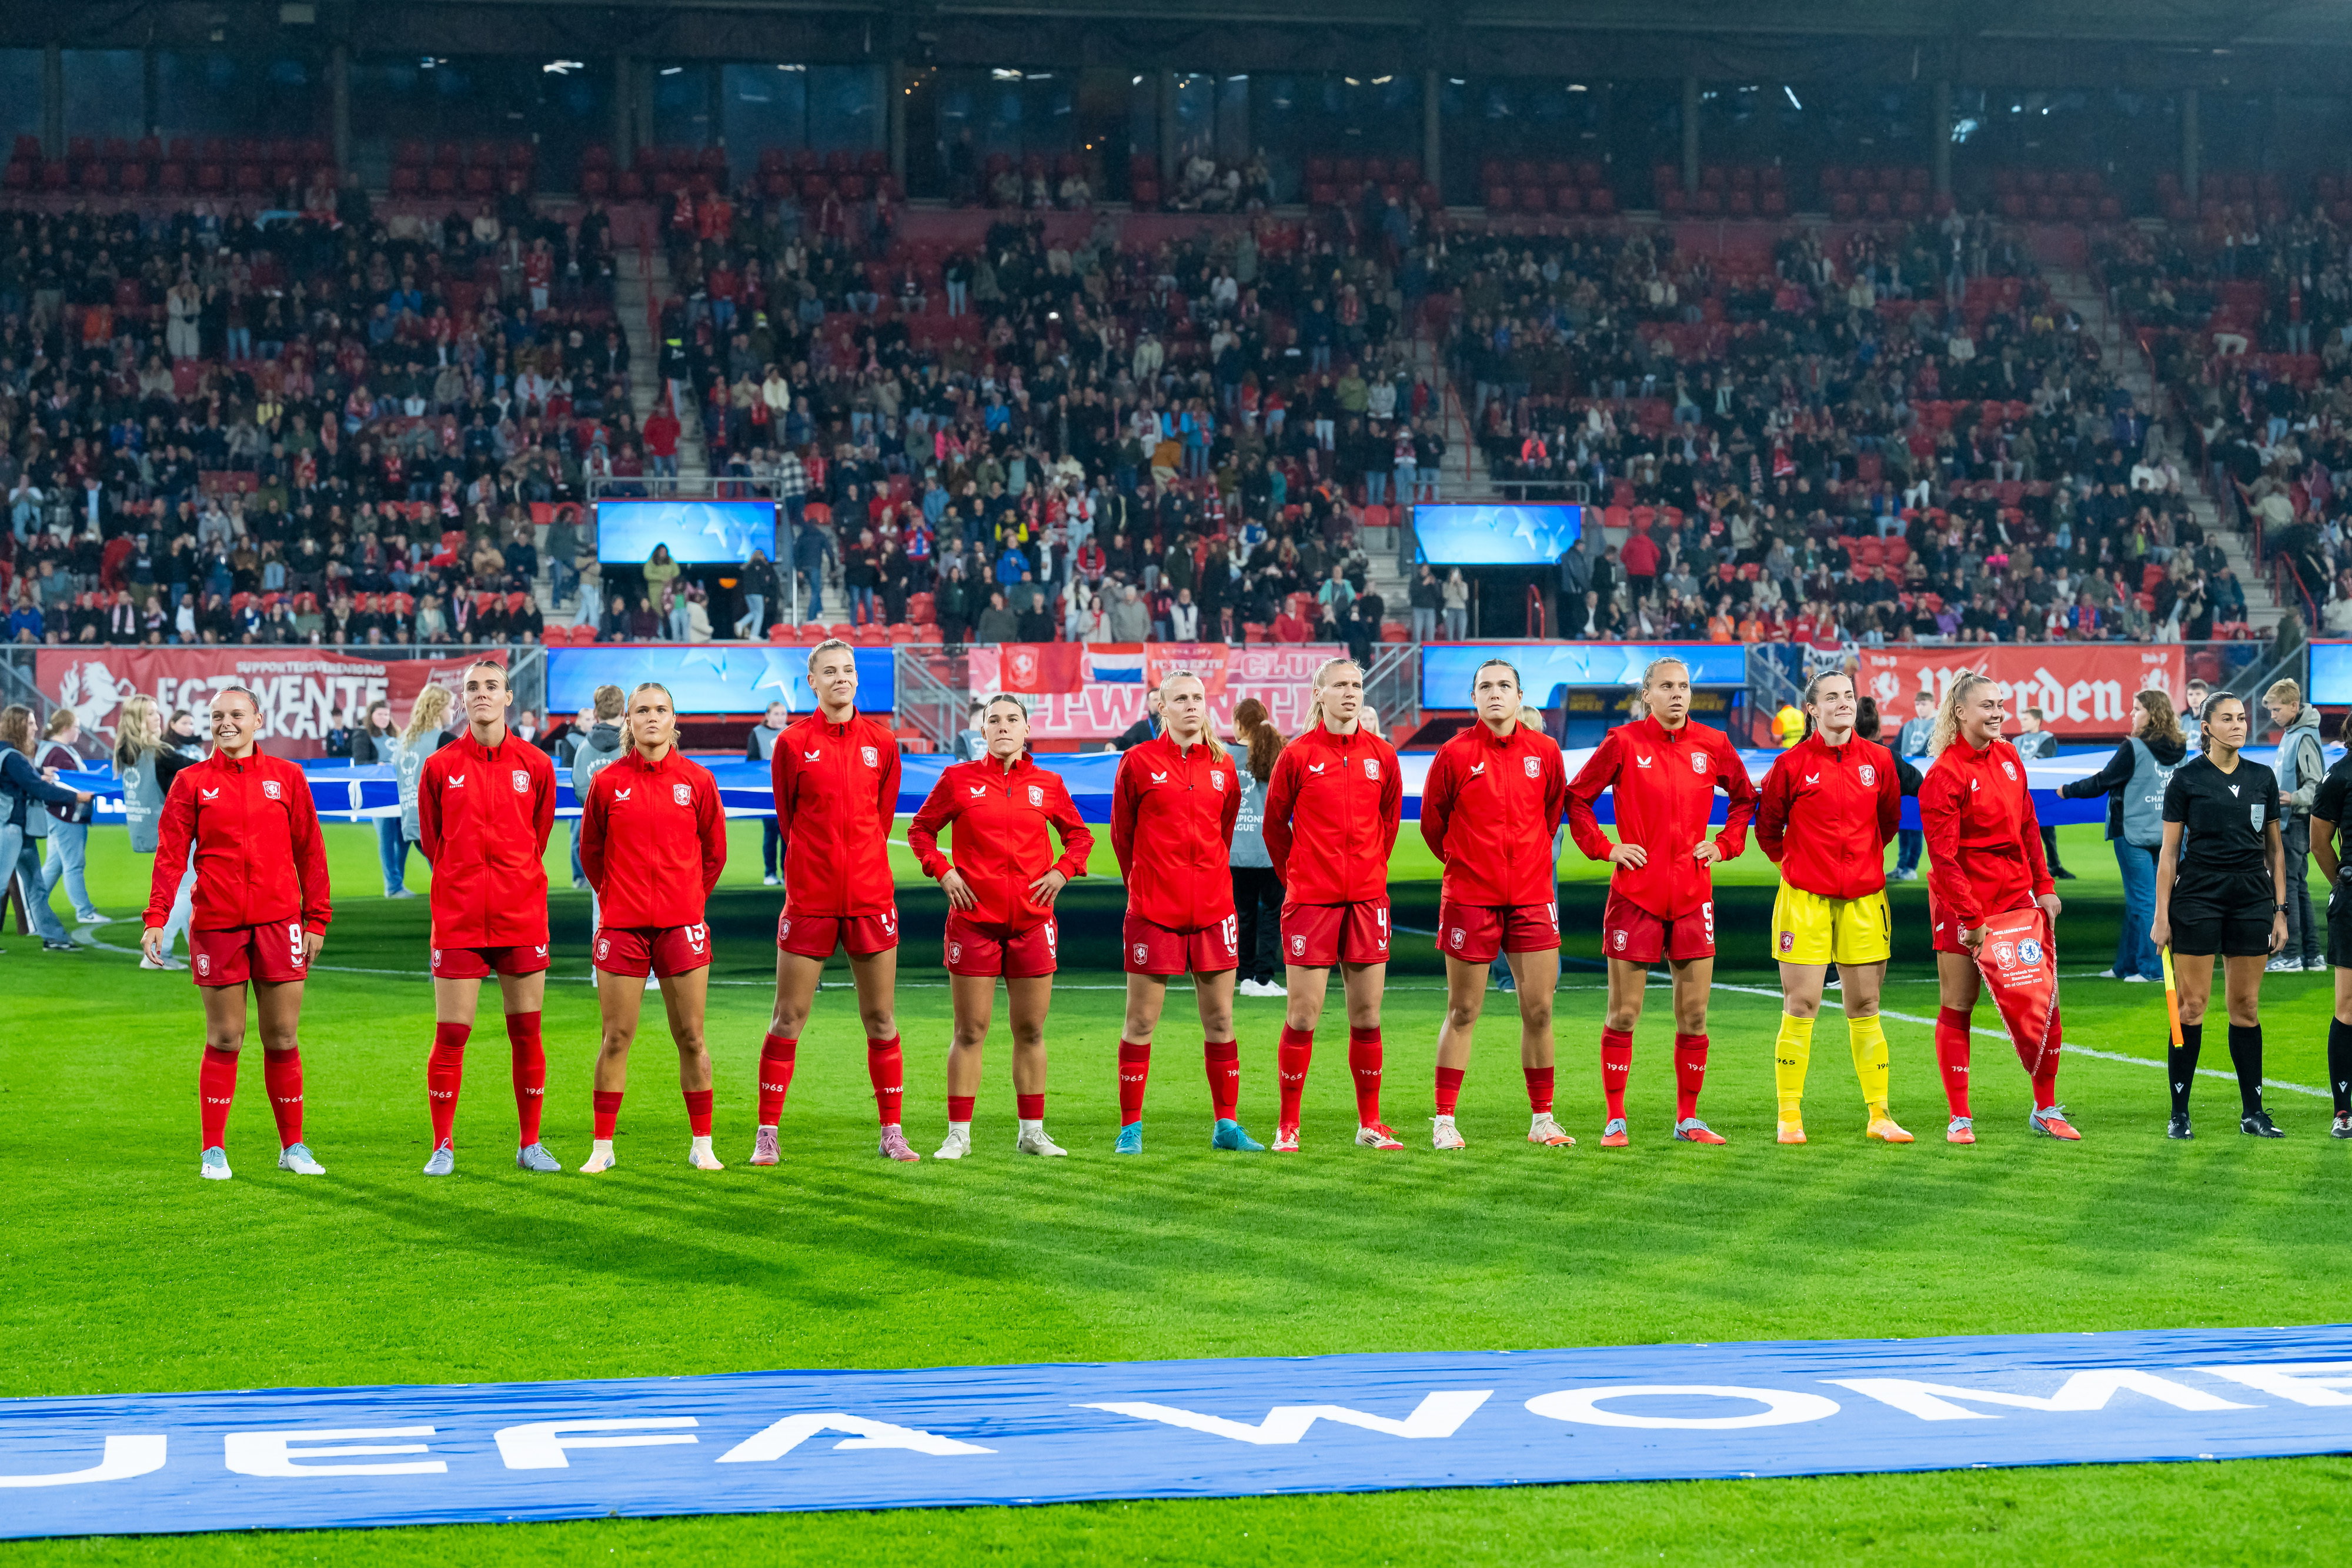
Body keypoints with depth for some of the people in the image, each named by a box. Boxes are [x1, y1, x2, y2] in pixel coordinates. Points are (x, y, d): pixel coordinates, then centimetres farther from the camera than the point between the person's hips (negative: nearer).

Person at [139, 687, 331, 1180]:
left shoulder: (286, 777, 7)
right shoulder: (192, 782, 5)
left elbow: (310, 852, 9)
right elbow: (171, 854, -1)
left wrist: (316, 919, 6)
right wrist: (156, 918, -11)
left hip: (278, 923, 1)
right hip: (217, 925, -1)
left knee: (283, 1038, 5)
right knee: (224, 1040, 3)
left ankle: (293, 1147, 15)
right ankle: (214, 1152, 11)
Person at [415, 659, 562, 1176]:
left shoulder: (536, 764, 3)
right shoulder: (440, 766, 1)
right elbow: (431, 841, 11)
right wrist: (465, 887, 12)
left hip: (522, 917, 1)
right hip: (458, 920, -1)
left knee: (526, 1032, 4)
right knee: (450, 1035, -2)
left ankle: (530, 1144, 15)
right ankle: (443, 1147, 8)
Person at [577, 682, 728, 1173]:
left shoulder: (697, 780, 2)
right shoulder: (609, 783, 1)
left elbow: (714, 851, 12)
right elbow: (590, 852, 12)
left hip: (682, 925, 0)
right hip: (622, 926, 0)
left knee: (691, 1037, 2)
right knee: (616, 1037, 1)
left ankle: (702, 1145, 11)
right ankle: (602, 1147, 8)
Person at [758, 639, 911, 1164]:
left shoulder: (881, 741, 5)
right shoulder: (793, 743, -1)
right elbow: (788, 818, 7)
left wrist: (860, 862, 11)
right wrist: (816, 866, 9)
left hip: (871, 898, 2)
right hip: (809, 899, -2)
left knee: (881, 1020, 5)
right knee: (788, 1020, 1)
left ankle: (892, 1133, 13)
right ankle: (767, 1135, 8)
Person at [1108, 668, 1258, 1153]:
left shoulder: (1222, 765, 7)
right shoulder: (1139, 762, -2)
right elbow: (1122, 834, 6)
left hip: (1212, 908, 3)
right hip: (1153, 911, -3)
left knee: (1220, 1019, 6)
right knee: (1141, 1021, 1)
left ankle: (1226, 1125, 14)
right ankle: (1130, 1128, 8)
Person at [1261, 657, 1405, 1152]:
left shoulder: (1381, 755, 6)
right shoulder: (1298, 755, -2)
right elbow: (1274, 824, 7)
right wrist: (1295, 875, 9)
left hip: (1367, 897, 3)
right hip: (1309, 898, -3)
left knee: (1367, 1015, 5)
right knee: (1302, 1015, -3)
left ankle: (1370, 1125, 15)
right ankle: (1288, 1127, 6)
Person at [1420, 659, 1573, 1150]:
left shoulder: (1544, 751, 3)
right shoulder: (1455, 754, -5)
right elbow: (1432, 820, 6)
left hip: (1532, 895, 3)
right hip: (1469, 897, -2)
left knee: (1539, 1009, 2)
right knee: (1463, 1012, 2)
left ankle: (1542, 1119, 13)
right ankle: (1444, 1121, 9)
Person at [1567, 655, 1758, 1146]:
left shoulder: (1712, 745, 6)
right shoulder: (1623, 742, -2)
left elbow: (1745, 797, 21)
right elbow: (1577, 797, 5)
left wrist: (1725, 844, 8)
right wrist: (1604, 847, -4)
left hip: (1693, 894, 3)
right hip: (1635, 893, -3)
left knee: (1694, 1016, 4)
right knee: (1623, 1014, 0)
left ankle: (1688, 1119, 15)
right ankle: (1615, 1120, 7)